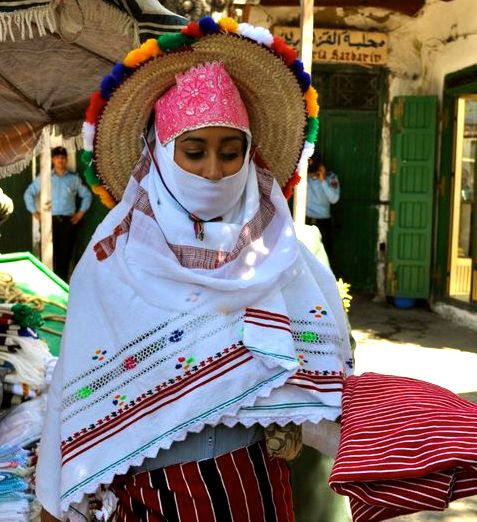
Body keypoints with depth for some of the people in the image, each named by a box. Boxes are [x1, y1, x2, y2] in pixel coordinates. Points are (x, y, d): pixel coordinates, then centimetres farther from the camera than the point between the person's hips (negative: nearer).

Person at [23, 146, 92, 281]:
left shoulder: (74, 178, 8)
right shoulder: (43, 178, 6)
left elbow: (87, 195, 16)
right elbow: (28, 194, 11)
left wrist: (81, 212, 8)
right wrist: (34, 212, 5)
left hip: (68, 221, 1)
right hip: (50, 221, -1)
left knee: (66, 254, 1)